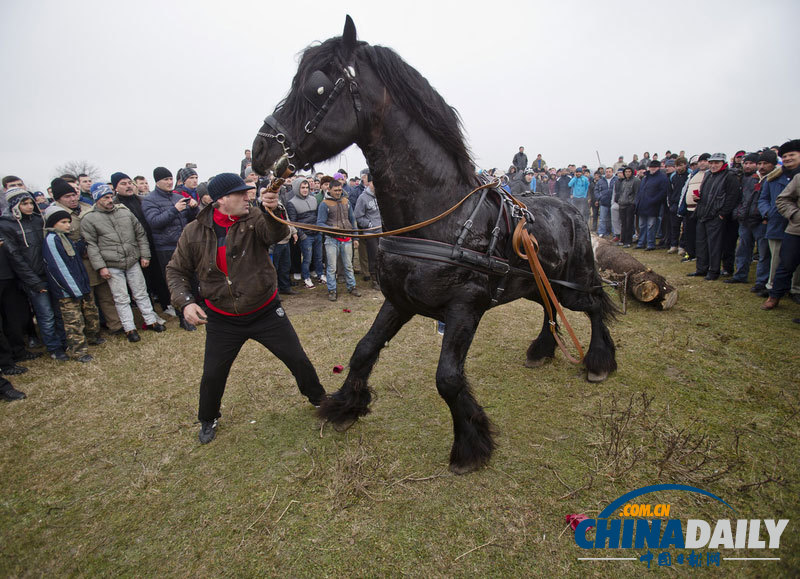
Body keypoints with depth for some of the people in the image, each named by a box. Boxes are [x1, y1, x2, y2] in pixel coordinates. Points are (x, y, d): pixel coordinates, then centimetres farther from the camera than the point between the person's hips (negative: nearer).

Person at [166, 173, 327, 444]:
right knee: (213, 375, 10)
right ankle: (208, 420, 41)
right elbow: (176, 270, 2)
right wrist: (185, 301, -13)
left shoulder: (255, 219, -11)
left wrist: (273, 210, -54)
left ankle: (318, 399, 34)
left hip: (266, 312, 0)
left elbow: (278, 233, -33)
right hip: (222, 319, 1)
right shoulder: (194, 232, -8)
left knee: (298, 360, 6)